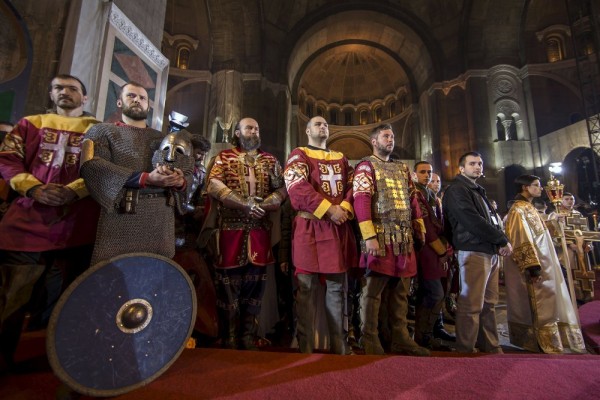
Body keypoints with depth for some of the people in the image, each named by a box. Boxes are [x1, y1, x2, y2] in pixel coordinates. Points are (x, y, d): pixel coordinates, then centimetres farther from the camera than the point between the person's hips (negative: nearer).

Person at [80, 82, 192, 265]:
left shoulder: (163, 138, 21)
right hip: (120, 215, -2)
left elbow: (188, 171, 11)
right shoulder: (103, 130, 11)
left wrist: (180, 181, -15)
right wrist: (146, 178, -21)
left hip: (161, 218, 3)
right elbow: (92, 165, -9)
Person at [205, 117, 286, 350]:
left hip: (260, 231, 3)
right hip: (231, 229, -2)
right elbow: (214, 186, -7)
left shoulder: (270, 160, 15)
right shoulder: (225, 157, 8)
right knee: (229, 282, 3)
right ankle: (229, 341, 17)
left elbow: (281, 190, 6)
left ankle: (248, 339, 22)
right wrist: (244, 205, -17)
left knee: (255, 283, 8)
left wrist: (261, 205, -12)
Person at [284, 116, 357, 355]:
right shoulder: (299, 155, 5)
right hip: (310, 228, -5)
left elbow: (353, 187, 13)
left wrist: (344, 209, -8)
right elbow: (297, 187, -12)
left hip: (339, 228, 5)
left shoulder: (341, 158, 22)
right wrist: (329, 210, -16)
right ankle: (305, 349, 13)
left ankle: (340, 347, 23)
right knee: (307, 289, 0)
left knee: (337, 287, 10)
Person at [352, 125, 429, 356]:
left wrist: (420, 227, 11)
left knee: (401, 291, 12)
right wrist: (369, 236, -21)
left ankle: (401, 339, 24)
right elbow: (361, 201, -12)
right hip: (380, 236, -7)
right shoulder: (366, 166, -1)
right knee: (373, 290, -2)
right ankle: (370, 343, 9)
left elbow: (412, 199, 22)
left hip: (404, 238, 7)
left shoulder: (402, 169, 23)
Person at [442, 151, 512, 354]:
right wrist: (503, 240, -8)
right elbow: (473, 222, -16)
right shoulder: (457, 190, -6)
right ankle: (465, 350, 3)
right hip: (473, 253, -9)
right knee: (472, 305, -6)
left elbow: (492, 220, 19)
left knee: (488, 304, 14)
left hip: (490, 252, 9)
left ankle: (490, 347, 25)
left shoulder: (479, 191, 23)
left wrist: (500, 243, 1)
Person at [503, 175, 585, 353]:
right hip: (534, 265, -10)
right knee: (541, 307, -2)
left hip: (542, 263, 10)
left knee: (548, 304, 16)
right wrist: (533, 267, -24)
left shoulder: (529, 208, 15)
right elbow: (522, 242, -21)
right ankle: (544, 343, 9)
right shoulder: (518, 210, -15)